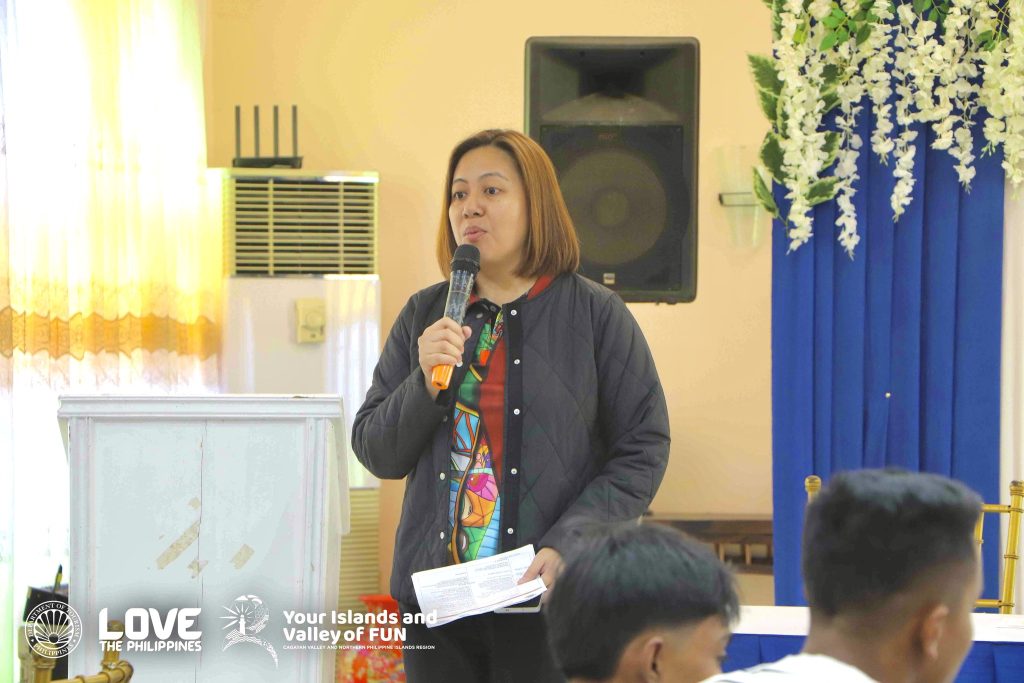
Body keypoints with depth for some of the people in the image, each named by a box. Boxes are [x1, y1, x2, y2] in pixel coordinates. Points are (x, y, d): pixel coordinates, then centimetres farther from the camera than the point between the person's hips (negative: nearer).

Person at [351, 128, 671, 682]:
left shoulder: (597, 314, 0)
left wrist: (569, 544, -15)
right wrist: (425, 382, -9)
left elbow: (643, 451, -3)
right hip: (435, 592, 3)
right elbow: (375, 454, 10)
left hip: (549, 596, -3)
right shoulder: (424, 315, 10)